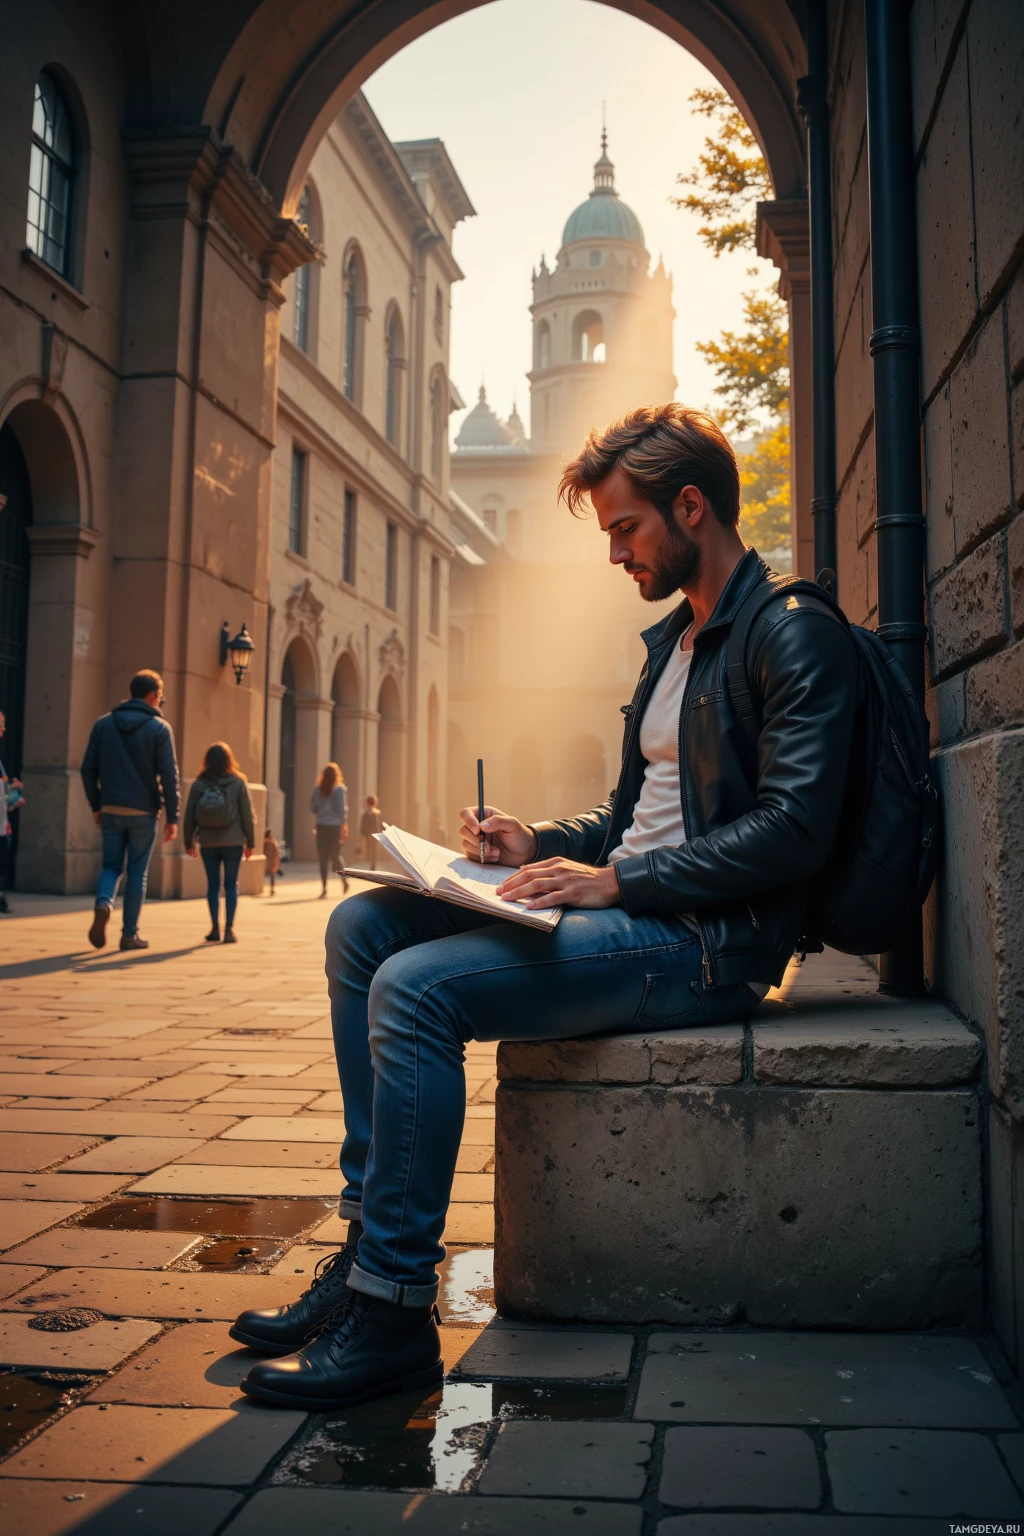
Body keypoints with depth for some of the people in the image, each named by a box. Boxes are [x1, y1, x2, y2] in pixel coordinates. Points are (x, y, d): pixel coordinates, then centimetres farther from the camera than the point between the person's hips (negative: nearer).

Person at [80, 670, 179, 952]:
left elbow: (88, 769, 3)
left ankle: (104, 904, -16)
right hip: (143, 811, -3)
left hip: (110, 809, 3)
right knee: (137, 872, 7)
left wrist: (96, 805, 12)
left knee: (111, 865, 13)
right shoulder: (159, 728, -5)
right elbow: (169, 775, -10)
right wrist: (172, 816, -5)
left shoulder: (103, 724, 6)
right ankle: (129, 933, 10)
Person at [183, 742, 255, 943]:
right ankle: (229, 928, -1)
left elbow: (189, 815, 2)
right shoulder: (238, 782, -3)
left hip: (208, 843, 1)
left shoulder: (198, 784, 0)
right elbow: (247, 814, -2)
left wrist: (189, 842, 11)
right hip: (233, 842, -1)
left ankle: (215, 929, 8)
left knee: (212, 885, 9)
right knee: (231, 885, 6)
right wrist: (250, 842, 5)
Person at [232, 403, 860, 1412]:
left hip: (705, 940, -10)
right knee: (361, 928, -1)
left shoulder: (795, 634, -8)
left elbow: (792, 829, -19)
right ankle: (370, 1243, -1)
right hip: (632, 906, 10)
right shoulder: (672, 639, 22)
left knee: (416, 987, -26)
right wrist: (542, 846, 7)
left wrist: (614, 881, -20)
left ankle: (394, 1312, -13)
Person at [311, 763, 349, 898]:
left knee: (323, 858, 3)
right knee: (336, 855, 15)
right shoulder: (340, 788, -4)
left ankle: (324, 887, -2)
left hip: (321, 826, 1)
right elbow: (342, 808, -10)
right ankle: (344, 879, 6)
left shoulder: (317, 788, 2)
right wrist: (345, 826, -9)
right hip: (335, 825, -1)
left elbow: (312, 807, 5)